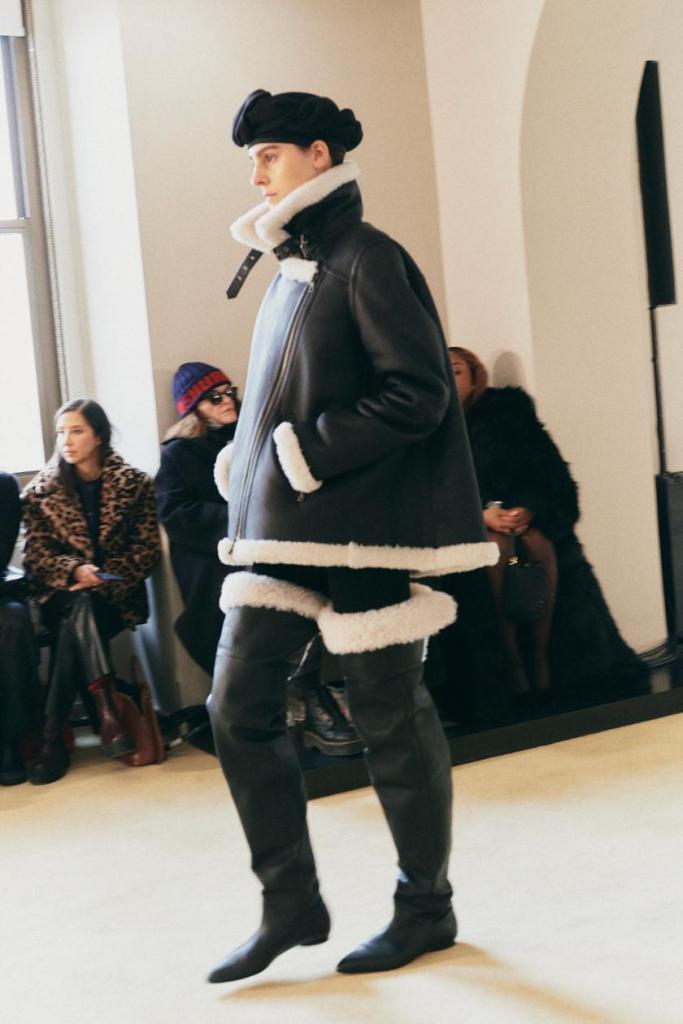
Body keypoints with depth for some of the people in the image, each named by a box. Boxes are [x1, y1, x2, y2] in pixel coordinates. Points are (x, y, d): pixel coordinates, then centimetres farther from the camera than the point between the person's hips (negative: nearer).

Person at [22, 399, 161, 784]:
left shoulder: (135, 483, 3)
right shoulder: (42, 491, 6)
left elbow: (148, 549, -1)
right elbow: (36, 554, 0)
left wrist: (103, 577, -16)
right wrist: (74, 570, -20)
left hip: (117, 595, -1)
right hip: (62, 597, 1)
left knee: (77, 624, -33)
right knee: (81, 608, -36)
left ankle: (54, 735, -33)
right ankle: (107, 710, -43)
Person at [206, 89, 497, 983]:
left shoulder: (366, 260, -9)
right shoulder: (294, 271, 16)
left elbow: (419, 394, -17)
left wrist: (307, 455, -16)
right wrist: (250, 464, 7)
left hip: (363, 529, -8)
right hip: (285, 532, 9)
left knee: (390, 719, 3)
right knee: (238, 708, 4)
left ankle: (427, 908, 20)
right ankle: (291, 905, 16)